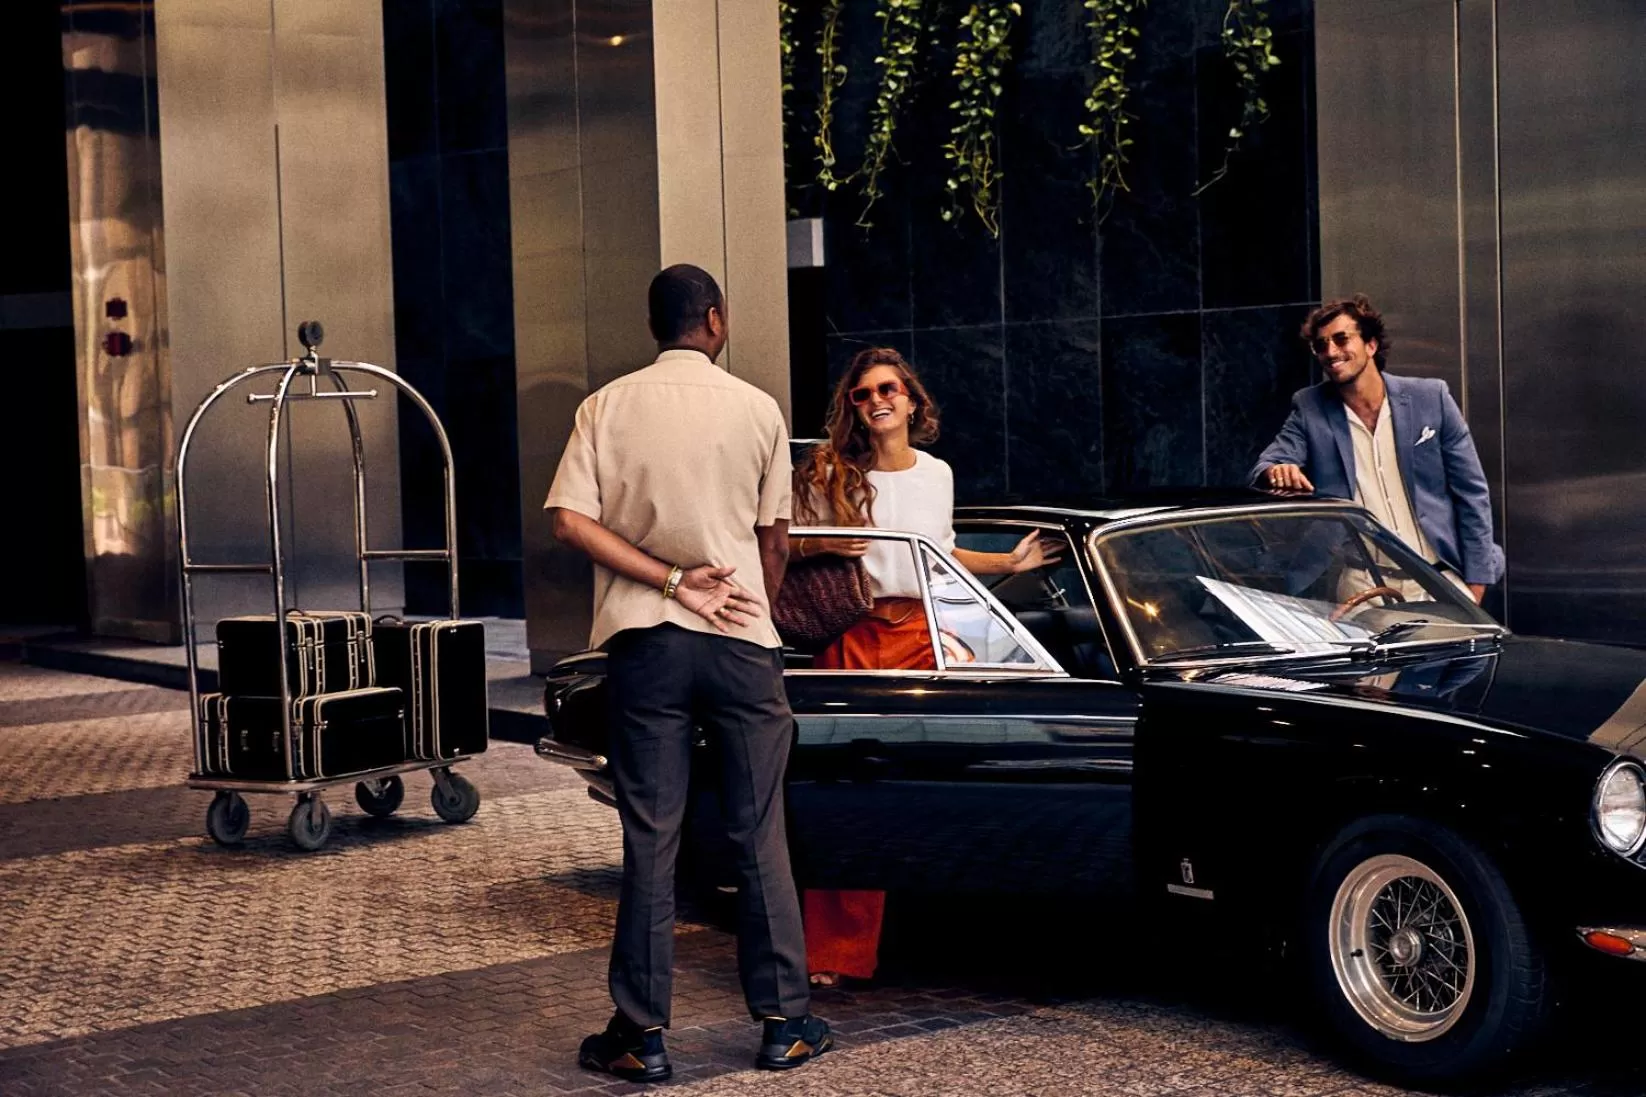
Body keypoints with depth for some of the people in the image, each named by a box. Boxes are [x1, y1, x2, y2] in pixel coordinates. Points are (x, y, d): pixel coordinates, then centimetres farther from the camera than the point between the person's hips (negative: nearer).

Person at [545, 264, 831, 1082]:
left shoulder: (607, 407, 3)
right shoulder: (757, 410, 2)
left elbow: (570, 522, -8)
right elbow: (774, 539, 6)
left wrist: (670, 580, -7)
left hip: (644, 643, 1)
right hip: (741, 643, 0)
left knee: (649, 838, 4)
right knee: (759, 836, 7)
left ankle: (642, 1035, 7)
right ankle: (784, 1023, 13)